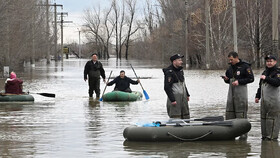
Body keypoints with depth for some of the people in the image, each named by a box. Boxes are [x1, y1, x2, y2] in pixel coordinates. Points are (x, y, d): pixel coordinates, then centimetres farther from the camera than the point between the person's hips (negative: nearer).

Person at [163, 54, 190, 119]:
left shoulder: (180, 70, 13)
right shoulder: (169, 72, -15)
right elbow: (167, 87, -19)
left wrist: (187, 95, 21)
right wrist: (172, 100, -22)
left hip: (183, 97, 9)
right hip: (175, 98, -9)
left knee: (186, 117, 11)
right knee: (176, 118, -8)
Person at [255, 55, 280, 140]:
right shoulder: (265, 72, 20)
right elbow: (260, 85, 28)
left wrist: (266, 78, -25)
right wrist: (258, 96, 25)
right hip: (264, 99, 9)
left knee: (272, 118, -8)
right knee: (263, 117, 11)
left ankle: (272, 135, -5)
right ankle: (264, 134, 17)